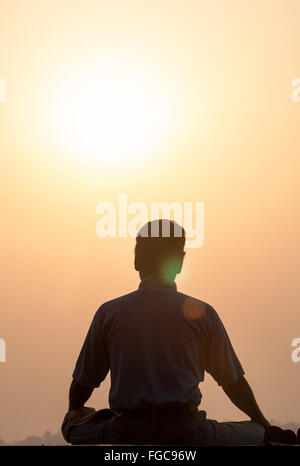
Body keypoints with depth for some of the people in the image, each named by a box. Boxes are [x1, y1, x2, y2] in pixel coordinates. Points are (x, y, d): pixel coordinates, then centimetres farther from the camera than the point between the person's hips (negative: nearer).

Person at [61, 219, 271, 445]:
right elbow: (233, 383, 10)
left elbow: (82, 383, 11)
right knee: (261, 435, 15)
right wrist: (266, 426, 27)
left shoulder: (109, 312, 3)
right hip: (187, 433, 0)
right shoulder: (201, 313, 3)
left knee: (73, 425, 25)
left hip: (126, 435, 1)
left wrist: (74, 410, 35)